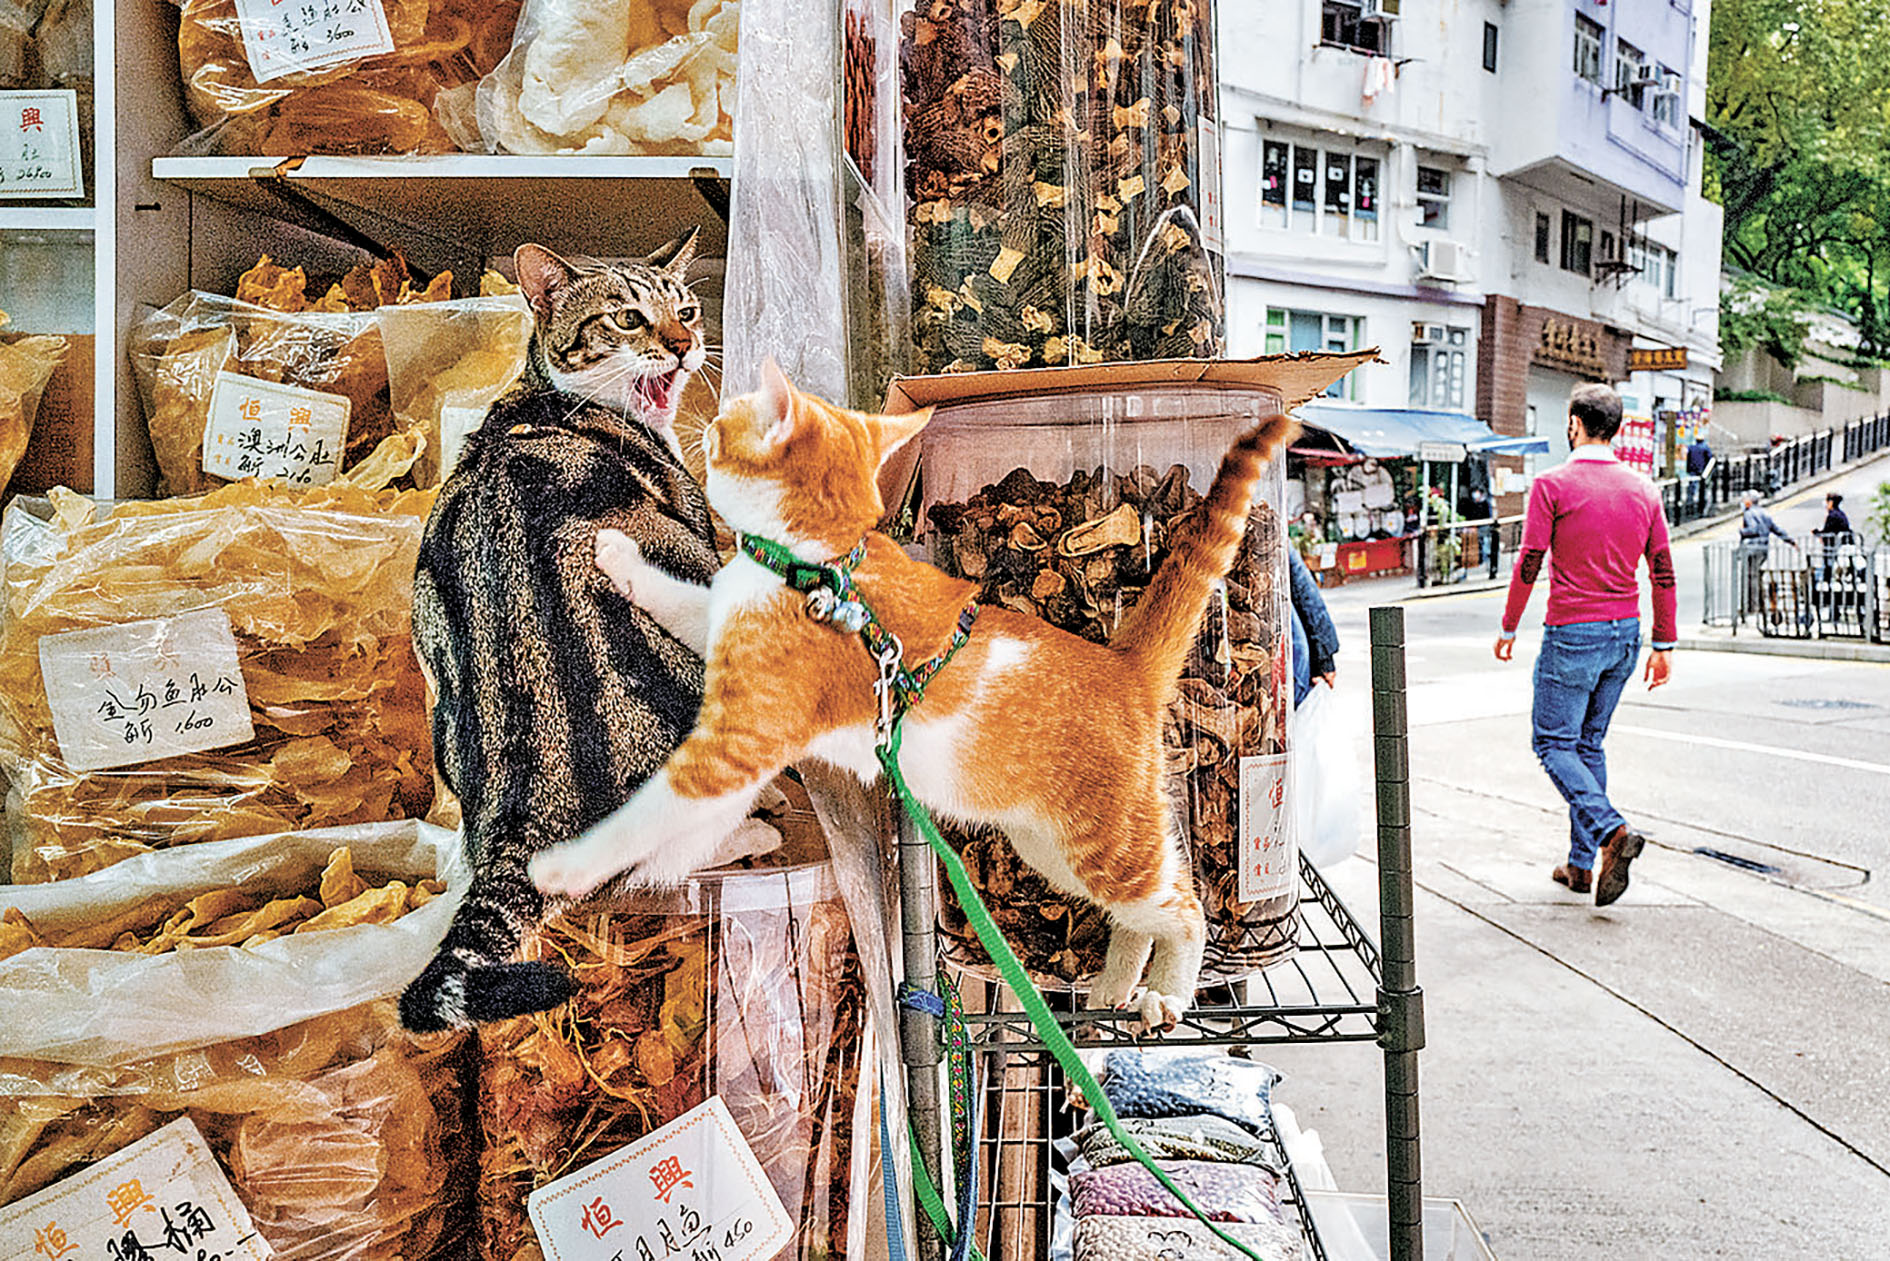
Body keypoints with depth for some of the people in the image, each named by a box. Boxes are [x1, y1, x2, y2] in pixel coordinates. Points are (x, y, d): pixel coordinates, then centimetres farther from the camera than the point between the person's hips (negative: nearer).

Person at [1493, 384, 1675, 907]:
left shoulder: (1552, 485, -10)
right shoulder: (1643, 489, 6)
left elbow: (1529, 564, -11)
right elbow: (1662, 572, 7)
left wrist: (1508, 627, 1)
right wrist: (1664, 644, 13)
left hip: (1572, 635, -6)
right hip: (1626, 634, 6)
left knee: (1553, 742, 4)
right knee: (1589, 743, 15)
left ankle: (1612, 830, -18)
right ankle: (1581, 863, 18)